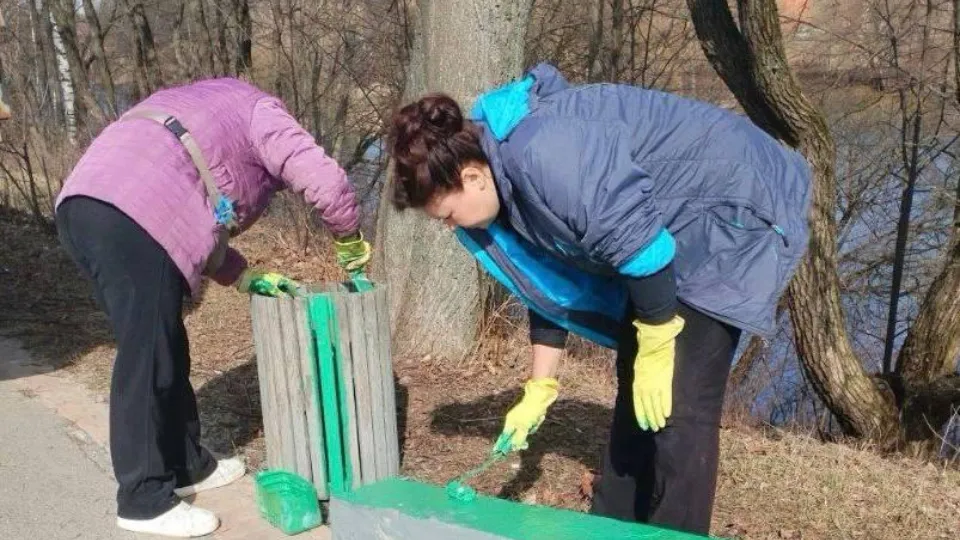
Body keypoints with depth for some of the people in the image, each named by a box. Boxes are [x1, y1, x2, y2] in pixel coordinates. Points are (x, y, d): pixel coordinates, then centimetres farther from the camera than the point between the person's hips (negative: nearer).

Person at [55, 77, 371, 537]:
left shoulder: (198, 118, 38)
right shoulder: (259, 112, 14)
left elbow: (192, 224, 32)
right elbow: (324, 181, -3)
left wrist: (247, 277, 27)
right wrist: (350, 240, 14)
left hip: (83, 205, 10)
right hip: (130, 218, -10)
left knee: (166, 352, 18)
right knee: (147, 362, -2)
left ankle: (187, 466, 30)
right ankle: (145, 501, 9)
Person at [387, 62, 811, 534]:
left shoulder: (541, 156, -31)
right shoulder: (507, 183, 1)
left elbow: (637, 243, -30)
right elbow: (551, 286, 10)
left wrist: (656, 354, -18)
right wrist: (539, 389, 14)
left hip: (735, 205, -10)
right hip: (677, 229, 10)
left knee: (679, 403, -13)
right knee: (635, 385, 14)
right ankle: (613, 525, 28)